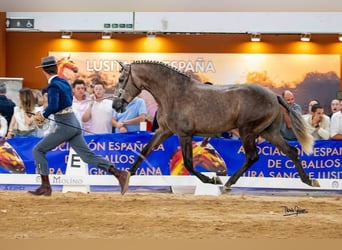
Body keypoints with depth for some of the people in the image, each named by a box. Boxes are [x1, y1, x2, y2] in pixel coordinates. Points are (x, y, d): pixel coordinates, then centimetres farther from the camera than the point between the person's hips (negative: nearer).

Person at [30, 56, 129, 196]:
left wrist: (43, 115, -10)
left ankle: (45, 186, 3)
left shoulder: (53, 86, -15)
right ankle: (119, 174, -5)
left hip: (64, 126, -8)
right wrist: (44, 114, 17)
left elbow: (53, 106, -29)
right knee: (88, 155, 6)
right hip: (74, 124, 8)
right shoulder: (64, 82, 12)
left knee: (38, 150, 4)